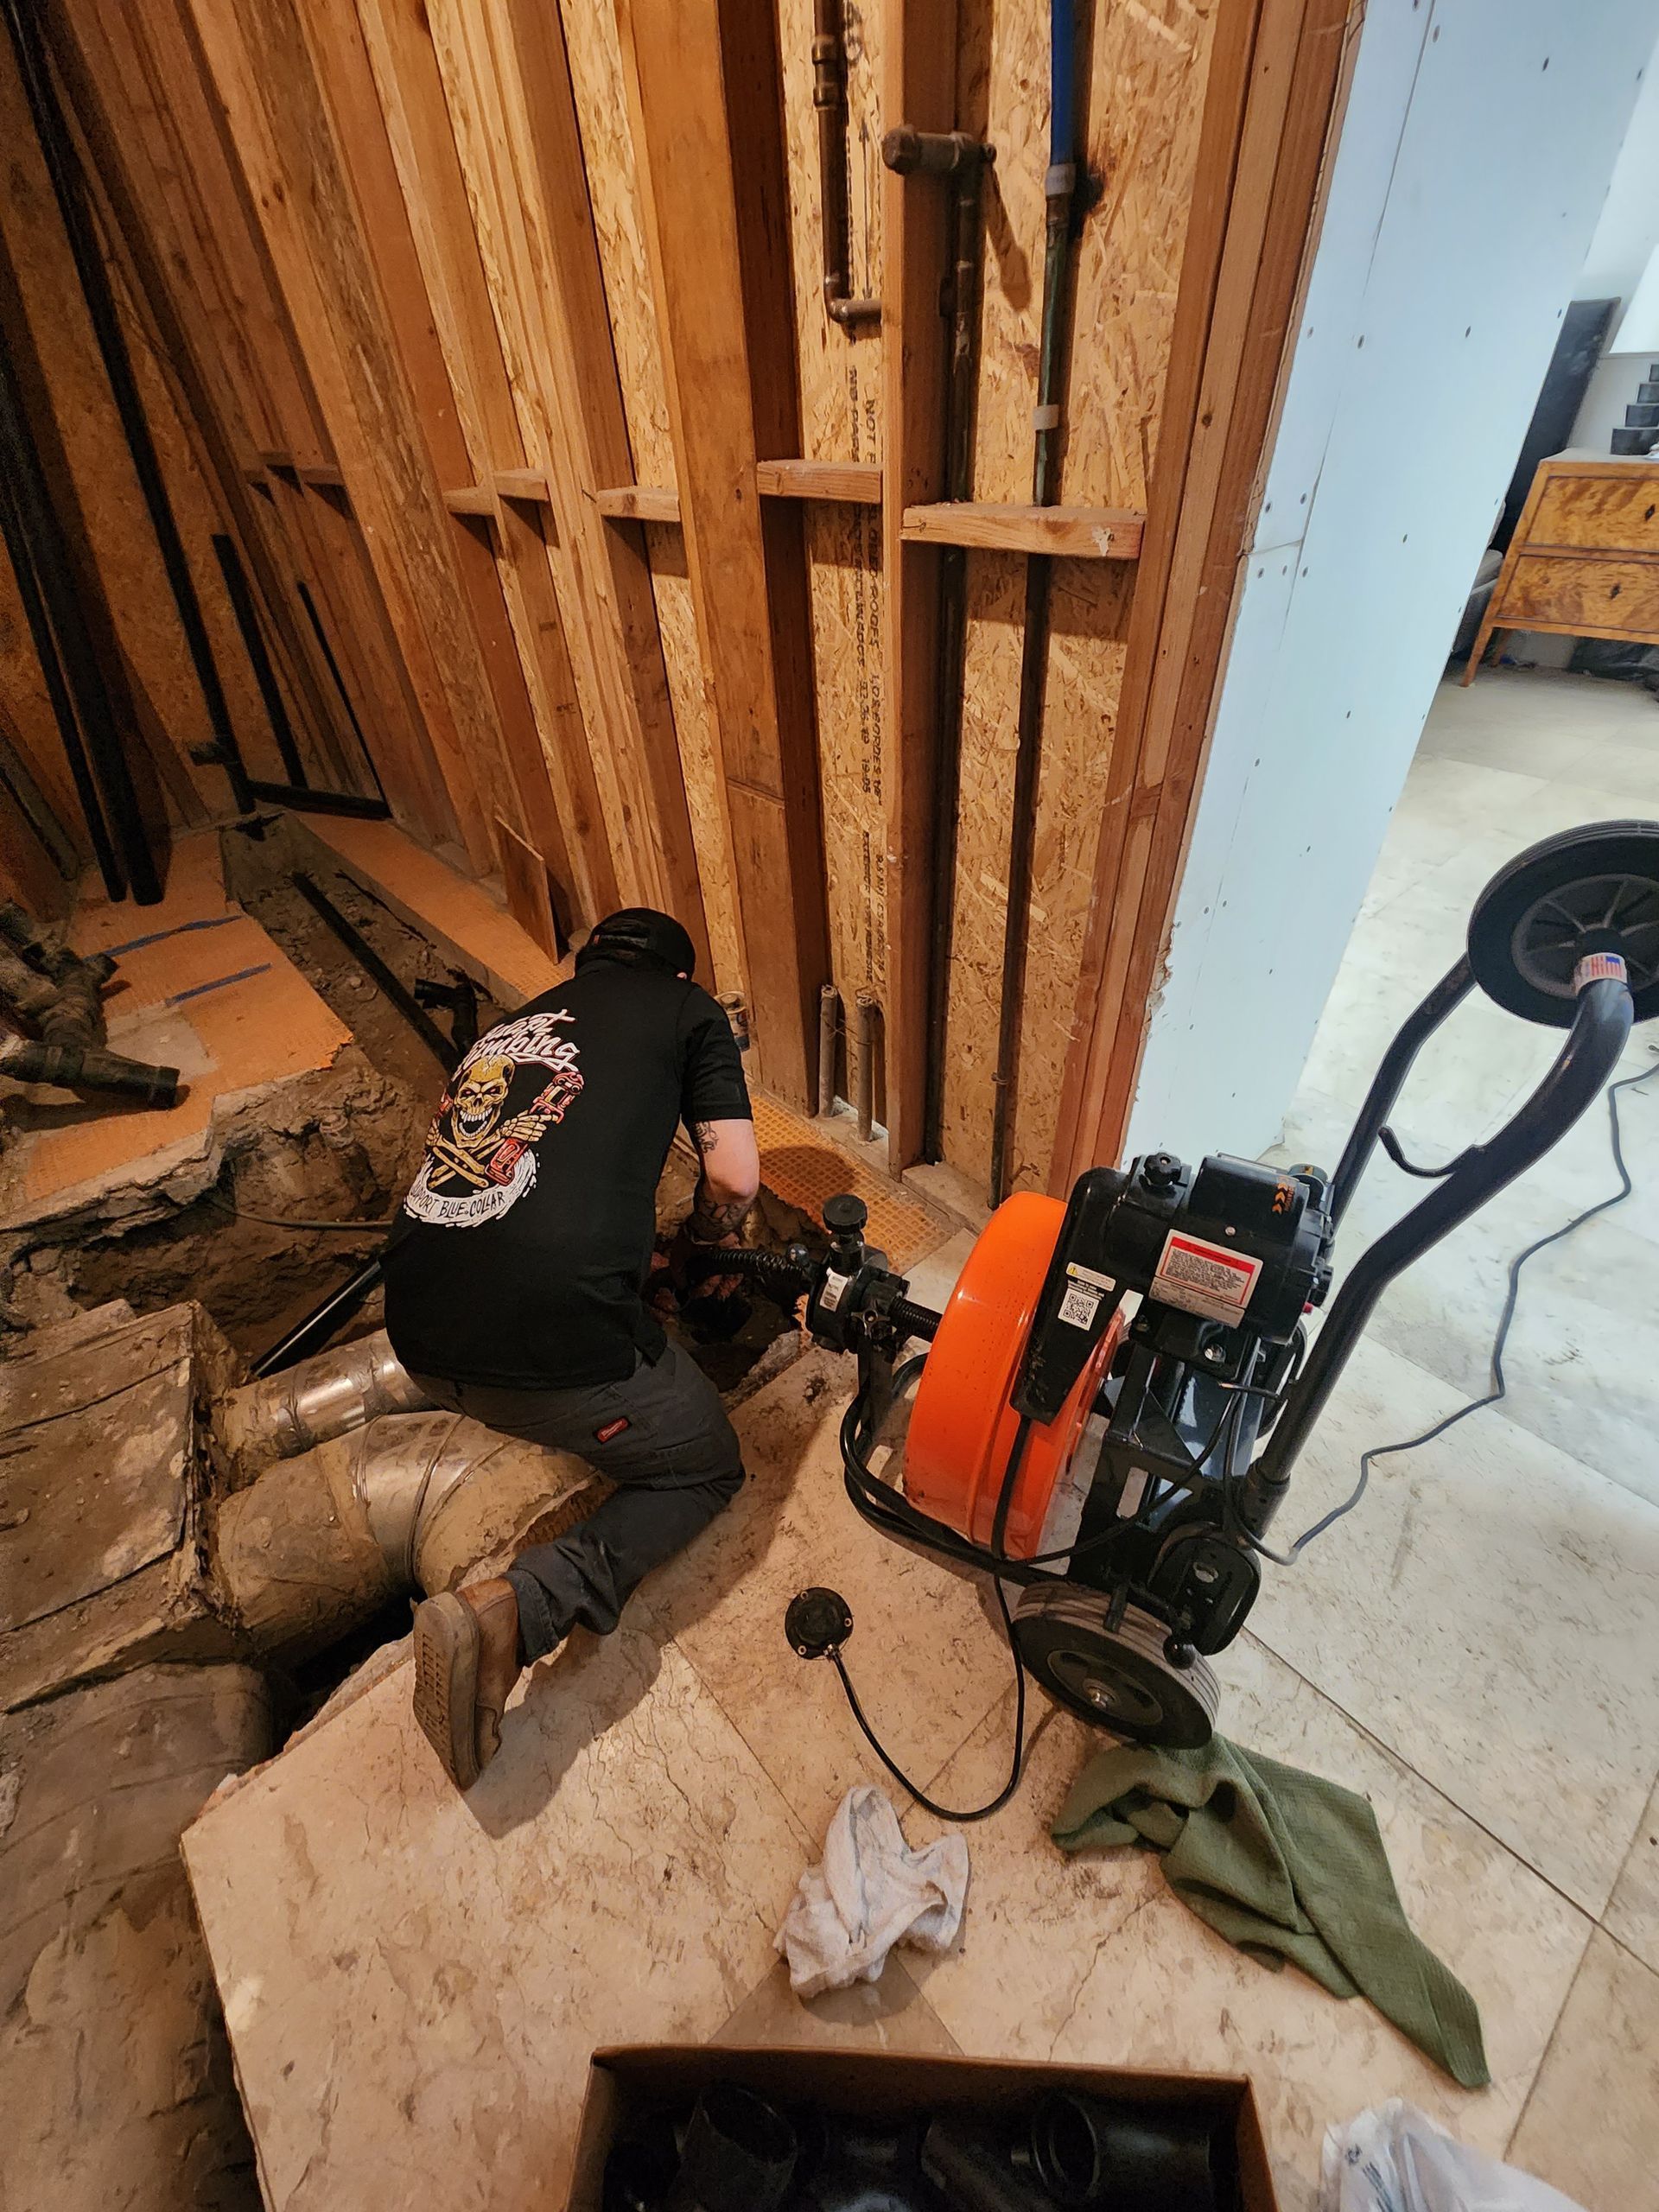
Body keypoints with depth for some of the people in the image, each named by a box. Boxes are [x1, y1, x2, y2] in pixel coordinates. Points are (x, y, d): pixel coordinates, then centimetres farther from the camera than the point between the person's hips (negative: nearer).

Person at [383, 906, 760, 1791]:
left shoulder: (519, 1019, 24)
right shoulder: (686, 1008, 8)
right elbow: (735, 1177, 1)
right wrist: (704, 1239, 22)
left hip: (421, 1339, 9)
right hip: (556, 1343, -8)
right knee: (707, 1468, 17)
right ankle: (516, 1609, -3)